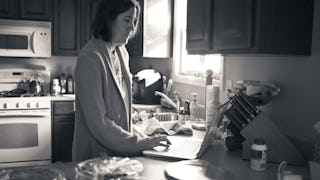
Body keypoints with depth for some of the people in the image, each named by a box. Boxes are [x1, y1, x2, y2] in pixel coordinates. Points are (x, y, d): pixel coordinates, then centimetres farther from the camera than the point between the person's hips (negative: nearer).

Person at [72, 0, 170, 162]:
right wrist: (140, 143, -21)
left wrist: (132, 135, 2)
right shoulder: (90, 58, -21)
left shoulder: (122, 53, 3)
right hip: (97, 155, -7)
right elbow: (98, 123, -23)